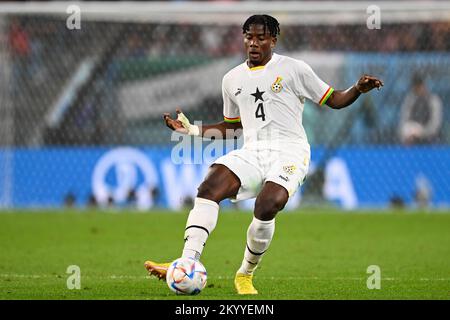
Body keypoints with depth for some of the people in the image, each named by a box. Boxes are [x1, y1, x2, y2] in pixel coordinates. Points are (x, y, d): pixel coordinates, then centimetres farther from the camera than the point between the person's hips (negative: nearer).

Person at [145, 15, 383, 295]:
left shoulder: (294, 69, 6)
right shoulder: (233, 79, 19)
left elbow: (334, 100, 9)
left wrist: (358, 89, -10)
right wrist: (192, 130, 19)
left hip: (289, 150, -4)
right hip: (252, 153, 4)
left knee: (267, 206, -31)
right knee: (209, 188, -25)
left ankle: (246, 275, -8)